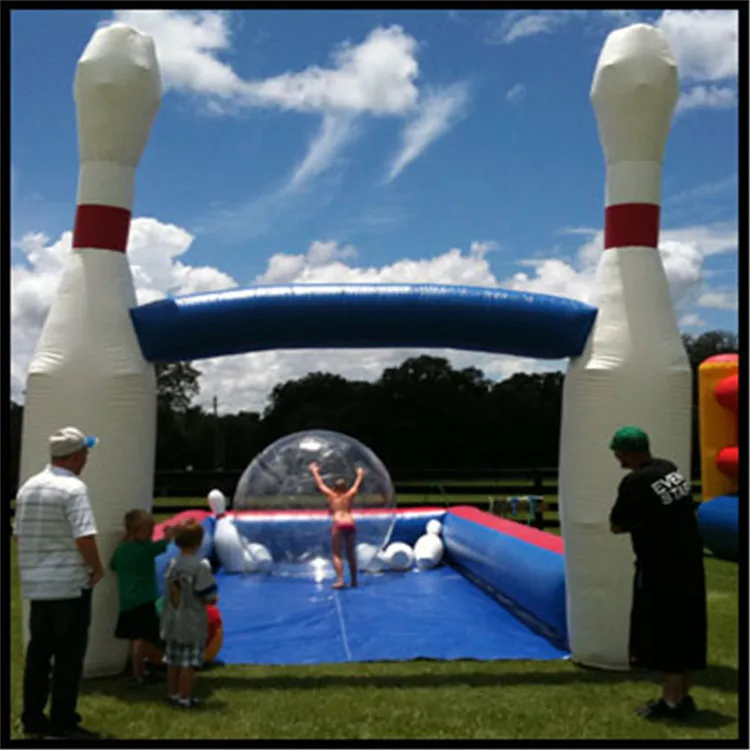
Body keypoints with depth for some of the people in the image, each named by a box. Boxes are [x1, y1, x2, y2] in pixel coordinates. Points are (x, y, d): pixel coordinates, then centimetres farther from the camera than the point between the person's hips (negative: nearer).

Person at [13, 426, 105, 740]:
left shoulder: (28, 487, 9)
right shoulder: (73, 488, -16)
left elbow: (18, 534, 16)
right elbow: (84, 537, -23)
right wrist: (97, 568, -8)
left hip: (35, 584, 8)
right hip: (70, 584, -8)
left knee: (39, 652, 15)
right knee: (69, 655, 1)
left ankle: (32, 718, 23)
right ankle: (62, 723, 6)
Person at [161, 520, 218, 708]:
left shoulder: (172, 564, 0)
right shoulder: (201, 566, -17)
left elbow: (168, 592, 8)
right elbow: (209, 598, -18)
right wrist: (214, 599, 5)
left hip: (172, 623, 6)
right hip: (192, 625, -6)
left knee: (173, 661, 17)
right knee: (189, 663, 2)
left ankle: (173, 693, 28)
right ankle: (184, 698, 7)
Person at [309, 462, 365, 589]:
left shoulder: (331, 495, 13)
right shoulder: (350, 495, 17)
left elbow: (320, 484, 25)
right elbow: (357, 485, 35)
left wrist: (314, 471, 40)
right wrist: (360, 474, 53)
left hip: (338, 525, -3)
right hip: (350, 525, 3)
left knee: (337, 554, -3)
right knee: (351, 554, 13)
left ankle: (340, 580, -18)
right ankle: (354, 581, 17)